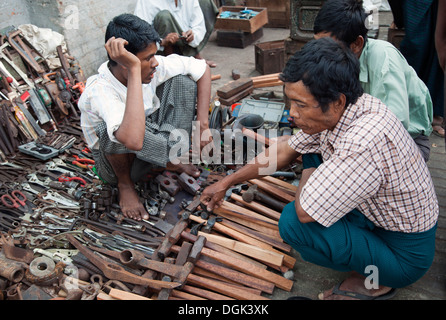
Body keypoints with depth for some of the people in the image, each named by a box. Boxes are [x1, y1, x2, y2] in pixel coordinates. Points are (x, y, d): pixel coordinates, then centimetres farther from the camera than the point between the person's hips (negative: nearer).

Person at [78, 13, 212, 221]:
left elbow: (203, 69, -5)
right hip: (116, 161, -4)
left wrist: (202, 123, -15)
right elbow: (133, 141, -53)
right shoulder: (99, 91, -34)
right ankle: (125, 184, -9)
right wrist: (133, 69, -48)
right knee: (111, 130, -40)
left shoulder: (154, 66, -18)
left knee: (183, 80, -11)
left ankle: (167, 162, -4)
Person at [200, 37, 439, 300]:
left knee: (292, 222, -25)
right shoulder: (337, 111, -10)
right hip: (378, 212, 8)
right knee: (312, 150, 5)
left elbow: (304, 211, -33)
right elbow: (285, 151, 2)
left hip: (404, 255, -8)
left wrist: (308, 176, -11)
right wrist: (226, 182, 7)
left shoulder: (363, 143, -39)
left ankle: (374, 281, 1)